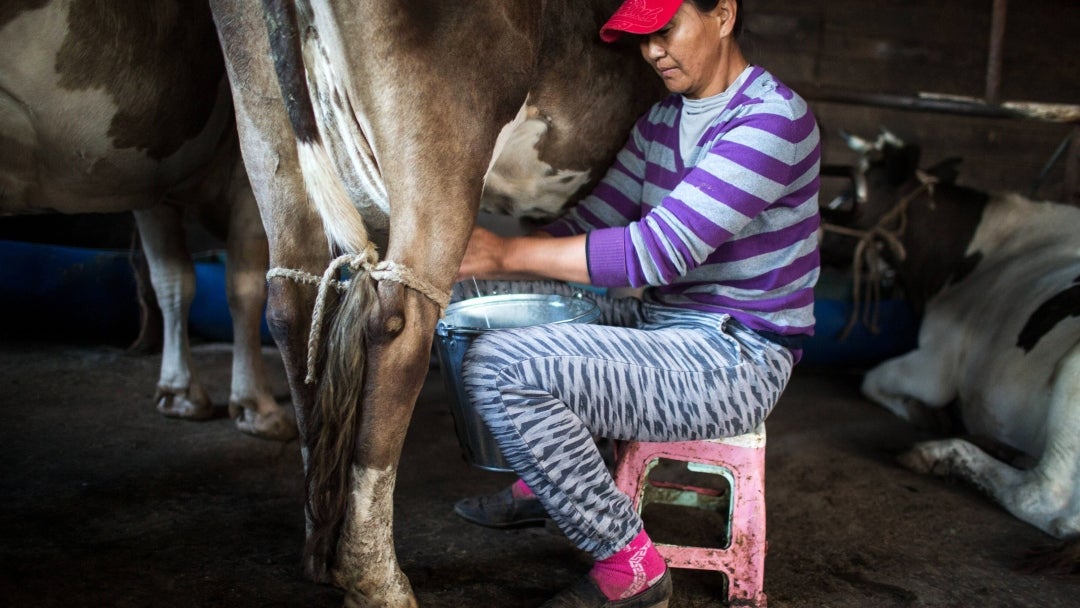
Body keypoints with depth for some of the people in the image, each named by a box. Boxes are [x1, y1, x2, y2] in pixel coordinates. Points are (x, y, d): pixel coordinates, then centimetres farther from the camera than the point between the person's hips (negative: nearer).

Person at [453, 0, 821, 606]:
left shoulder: (774, 120, -19)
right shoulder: (662, 120, 10)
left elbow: (661, 249, -26)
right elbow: (593, 220, 9)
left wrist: (508, 253, -25)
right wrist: (478, 258, -7)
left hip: (738, 359, -9)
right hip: (661, 323, 9)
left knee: (500, 368, -24)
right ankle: (544, 484, 23)